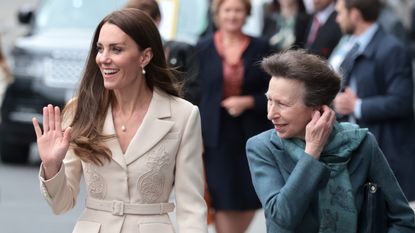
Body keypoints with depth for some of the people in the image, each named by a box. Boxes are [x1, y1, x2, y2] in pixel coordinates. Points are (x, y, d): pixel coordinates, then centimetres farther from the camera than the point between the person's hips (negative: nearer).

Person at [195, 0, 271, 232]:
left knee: (250, 200, 5)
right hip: (217, 136, -1)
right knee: (223, 201, -4)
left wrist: (248, 102, -13)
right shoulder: (203, 48, 2)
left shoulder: (260, 48, 3)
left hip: (251, 135, 1)